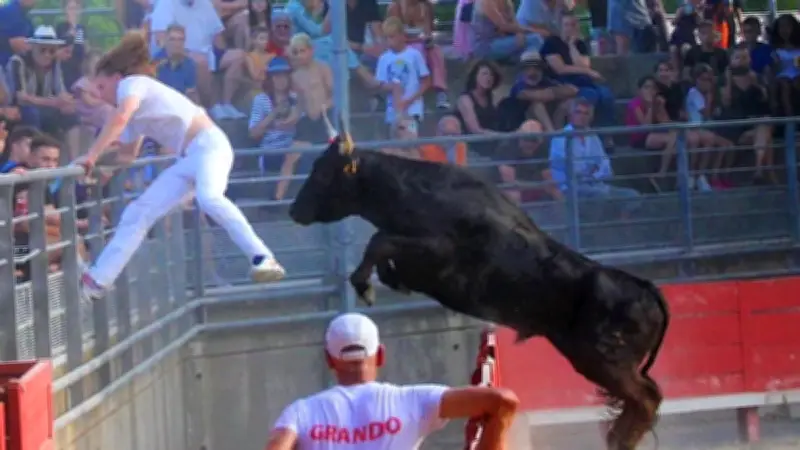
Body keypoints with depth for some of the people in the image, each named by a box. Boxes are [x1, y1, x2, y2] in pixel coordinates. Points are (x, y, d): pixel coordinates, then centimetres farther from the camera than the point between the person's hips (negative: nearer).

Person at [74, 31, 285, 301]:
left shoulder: (133, 83, -4)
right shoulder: (134, 113, 23)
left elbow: (119, 118, -25)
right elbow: (128, 152, 39)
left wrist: (92, 155, -23)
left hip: (209, 145, -10)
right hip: (188, 158, 10)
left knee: (208, 198, -38)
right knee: (138, 213, 5)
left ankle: (264, 259, -40)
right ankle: (96, 281, 7)